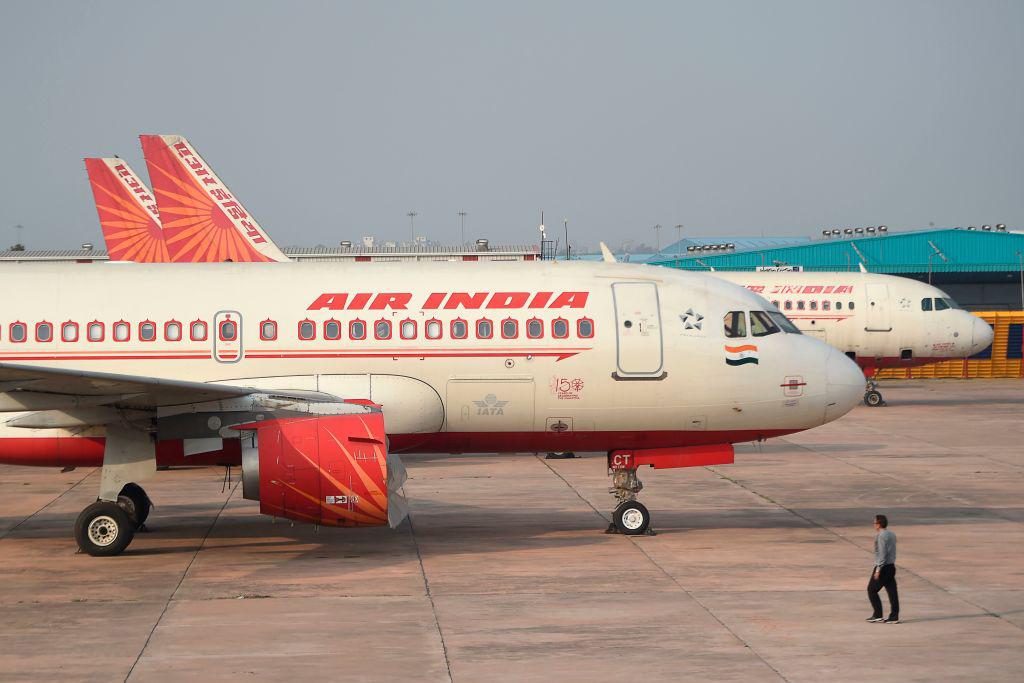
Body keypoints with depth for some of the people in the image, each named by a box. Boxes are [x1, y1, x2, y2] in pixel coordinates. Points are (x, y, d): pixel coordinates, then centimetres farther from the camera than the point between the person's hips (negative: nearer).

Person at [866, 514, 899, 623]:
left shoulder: (881, 536, -14)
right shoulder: (892, 534, 13)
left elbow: (882, 554, -20)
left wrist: (878, 570, -19)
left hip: (882, 567, -9)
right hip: (891, 566, 9)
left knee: (872, 590, 1)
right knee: (892, 591, 5)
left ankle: (877, 615, 0)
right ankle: (894, 616, 3)